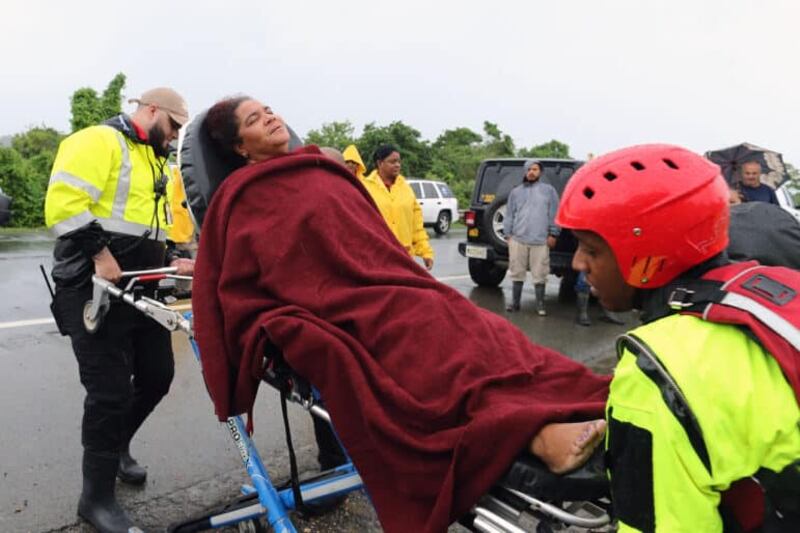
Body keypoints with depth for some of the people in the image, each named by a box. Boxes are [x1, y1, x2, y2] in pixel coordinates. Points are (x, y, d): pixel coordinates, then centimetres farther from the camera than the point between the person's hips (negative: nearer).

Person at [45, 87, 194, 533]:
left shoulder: (155, 162, 21)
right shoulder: (99, 141, -9)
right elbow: (64, 202, -21)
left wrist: (171, 259, 11)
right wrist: (99, 252, -24)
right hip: (95, 289, -9)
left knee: (157, 376, 12)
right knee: (111, 391, -5)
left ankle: (115, 447, 39)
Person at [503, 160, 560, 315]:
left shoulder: (548, 190, 7)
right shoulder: (516, 192, 14)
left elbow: (554, 213, 4)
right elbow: (509, 215, 12)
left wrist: (553, 234, -2)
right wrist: (508, 235, 5)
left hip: (540, 240, -2)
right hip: (518, 239, 2)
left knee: (539, 274, 0)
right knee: (517, 272, 8)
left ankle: (540, 305, 9)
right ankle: (515, 302, 18)